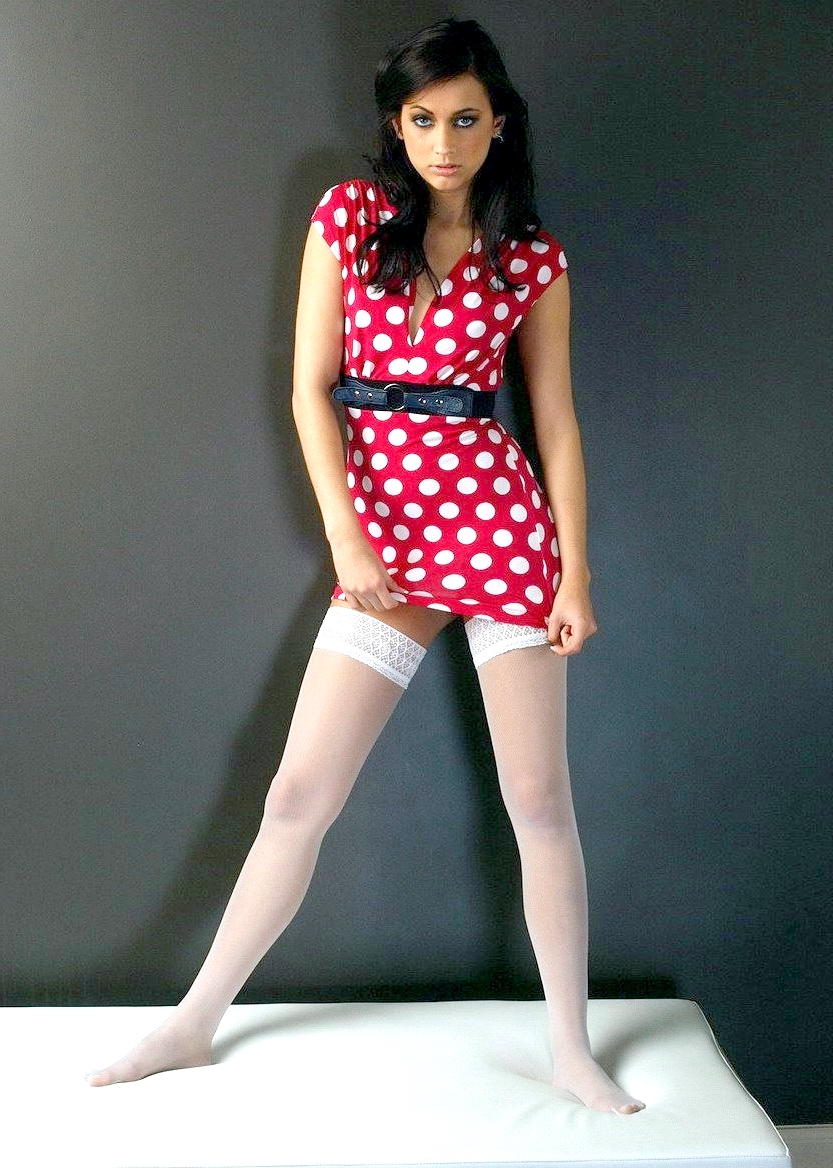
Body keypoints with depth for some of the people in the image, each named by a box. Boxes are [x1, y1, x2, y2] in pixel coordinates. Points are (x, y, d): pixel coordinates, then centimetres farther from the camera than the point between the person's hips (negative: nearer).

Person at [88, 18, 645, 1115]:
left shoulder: (534, 257, 5)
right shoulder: (349, 215, 6)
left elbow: (556, 420, 6)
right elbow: (311, 387, 1)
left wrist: (576, 575, 0)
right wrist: (347, 533, -10)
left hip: (501, 515, 0)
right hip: (381, 527, 1)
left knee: (540, 798, 1)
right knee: (299, 793, 3)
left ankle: (573, 1051, 18)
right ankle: (197, 1020, 21)